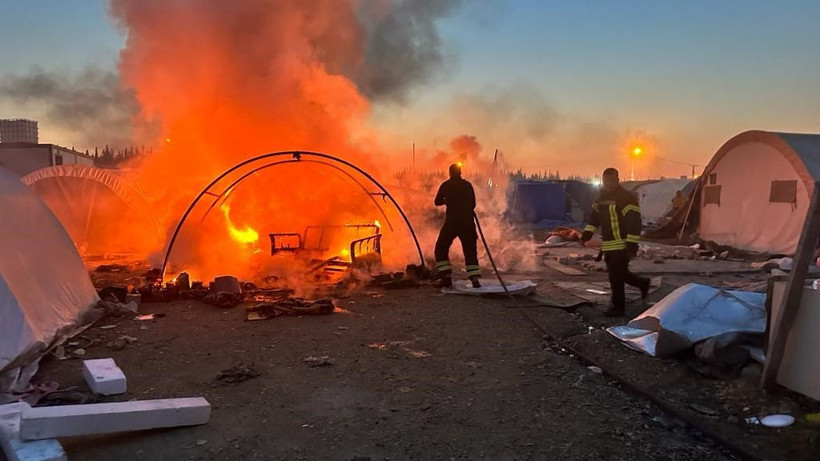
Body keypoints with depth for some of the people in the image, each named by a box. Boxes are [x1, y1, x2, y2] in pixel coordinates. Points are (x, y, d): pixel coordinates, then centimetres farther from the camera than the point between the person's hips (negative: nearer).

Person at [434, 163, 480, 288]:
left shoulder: (446, 185, 0)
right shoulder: (467, 185, 7)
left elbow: (437, 202, 5)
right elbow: (473, 204, 11)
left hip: (452, 221, -2)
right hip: (467, 222, 3)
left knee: (441, 248, 10)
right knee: (470, 250, 9)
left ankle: (446, 277, -2)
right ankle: (474, 278, -5)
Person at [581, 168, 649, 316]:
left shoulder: (627, 198, -15)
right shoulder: (602, 197, 11)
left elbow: (634, 223, -19)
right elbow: (594, 216, 22)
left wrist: (632, 245, -23)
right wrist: (587, 233, 11)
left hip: (622, 245, -8)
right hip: (608, 245, 8)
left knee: (616, 276, -3)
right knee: (619, 273, 18)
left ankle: (618, 307, 9)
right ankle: (643, 284, 38)